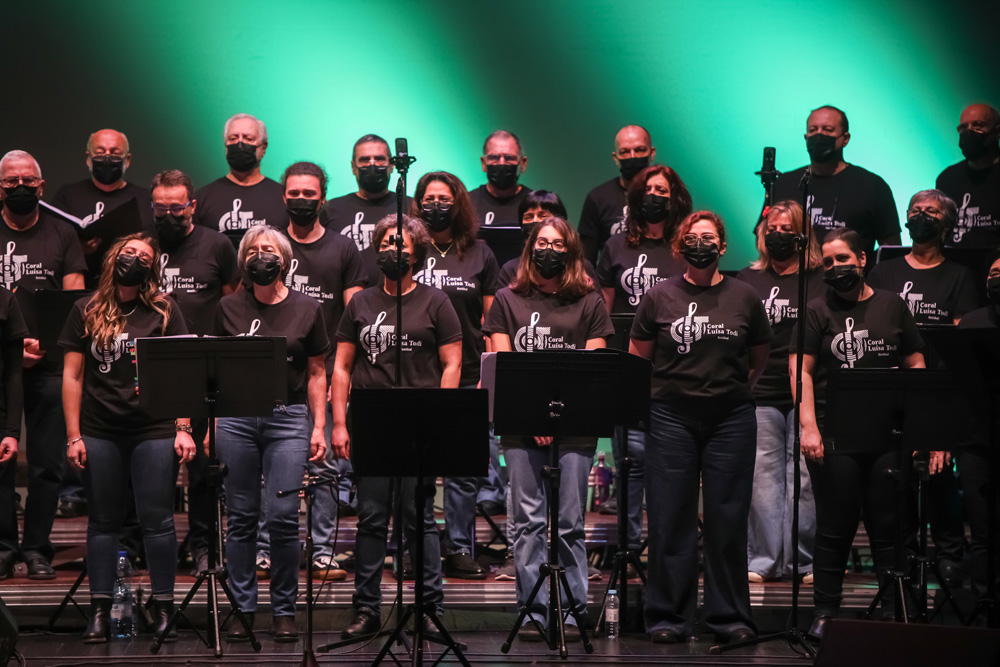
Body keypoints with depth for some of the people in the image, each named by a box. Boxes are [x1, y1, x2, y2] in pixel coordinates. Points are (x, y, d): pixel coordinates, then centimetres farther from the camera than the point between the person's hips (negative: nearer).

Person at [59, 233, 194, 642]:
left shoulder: (165, 312, 4)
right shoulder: (86, 312, 7)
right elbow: (72, 376, 7)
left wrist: (184, 429, -6)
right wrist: (73, 435, 0)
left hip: (155, 431, -1)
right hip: (99, 433, 1)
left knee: (156, 520, -2)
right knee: (103, 521, 6)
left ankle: (163, 609, 6)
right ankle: (100, 612, 10)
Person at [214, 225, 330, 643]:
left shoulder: (307, 309, 8)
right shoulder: (229, 308, 11)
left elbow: (316, 374, 10)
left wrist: (318, 427, 3)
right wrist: (211, 425, 8)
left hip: (289, 417, -1)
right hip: (236, 417, 1)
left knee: (282, 515, -7)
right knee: (241, 517, 2)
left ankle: (284, 611, 4)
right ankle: (242, 608, 10)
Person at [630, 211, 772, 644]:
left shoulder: (744, 297, 8)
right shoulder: (660, 297, 6)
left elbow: (758, 361, 19)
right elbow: (637, 358, 12)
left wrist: (732, 390, 12)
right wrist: (669, 391, 7)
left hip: (731, 418, 1)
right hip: (671, 417, 0)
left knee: (728, 519, 2)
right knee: (670, 518, 0)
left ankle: (730, 617, 10)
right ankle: (668, 617, 7)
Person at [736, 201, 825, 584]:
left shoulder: (821, 280, 7)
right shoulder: (747, 280, 13)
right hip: (760, 394, 2)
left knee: (804, 478, -1)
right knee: (762, 477, 0)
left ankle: (802, 560, 6)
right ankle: (762, 560, 5)